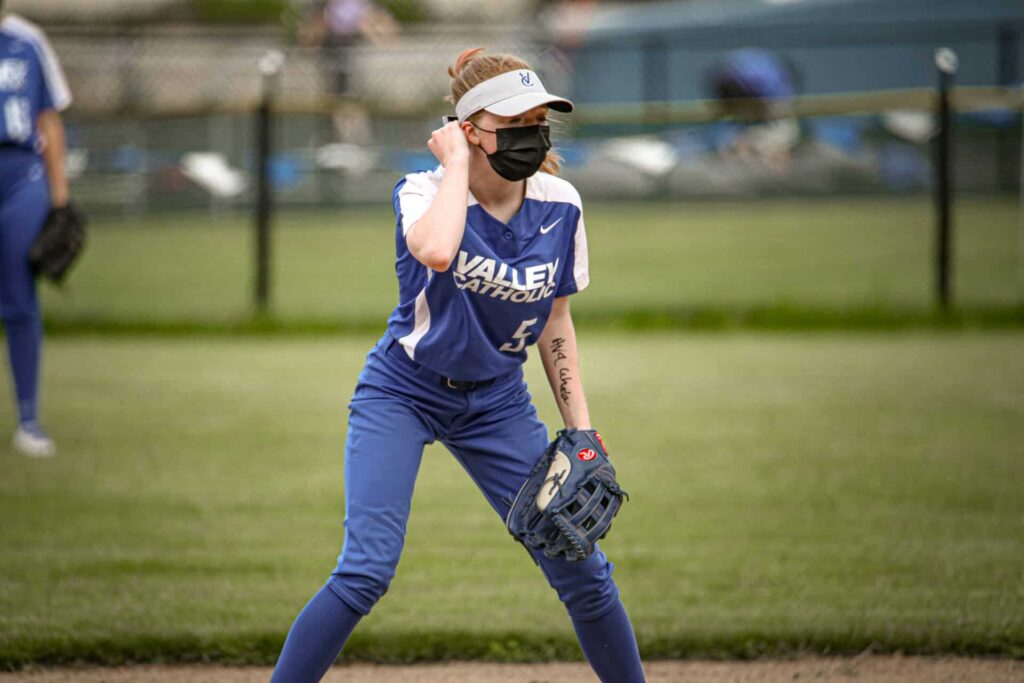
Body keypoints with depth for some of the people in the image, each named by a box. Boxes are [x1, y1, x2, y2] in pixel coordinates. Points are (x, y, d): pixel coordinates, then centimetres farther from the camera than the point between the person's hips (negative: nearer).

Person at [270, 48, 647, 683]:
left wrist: (581, 427, 3)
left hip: (497, 404, 4)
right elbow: (436, 252, -44)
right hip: (401, 393, -4)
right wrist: (457, 163, -29)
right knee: (365, 573, -19)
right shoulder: (425, 192, -18)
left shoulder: (559, 206, -6)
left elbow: (555, 321, 7)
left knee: (582, 569, 1)